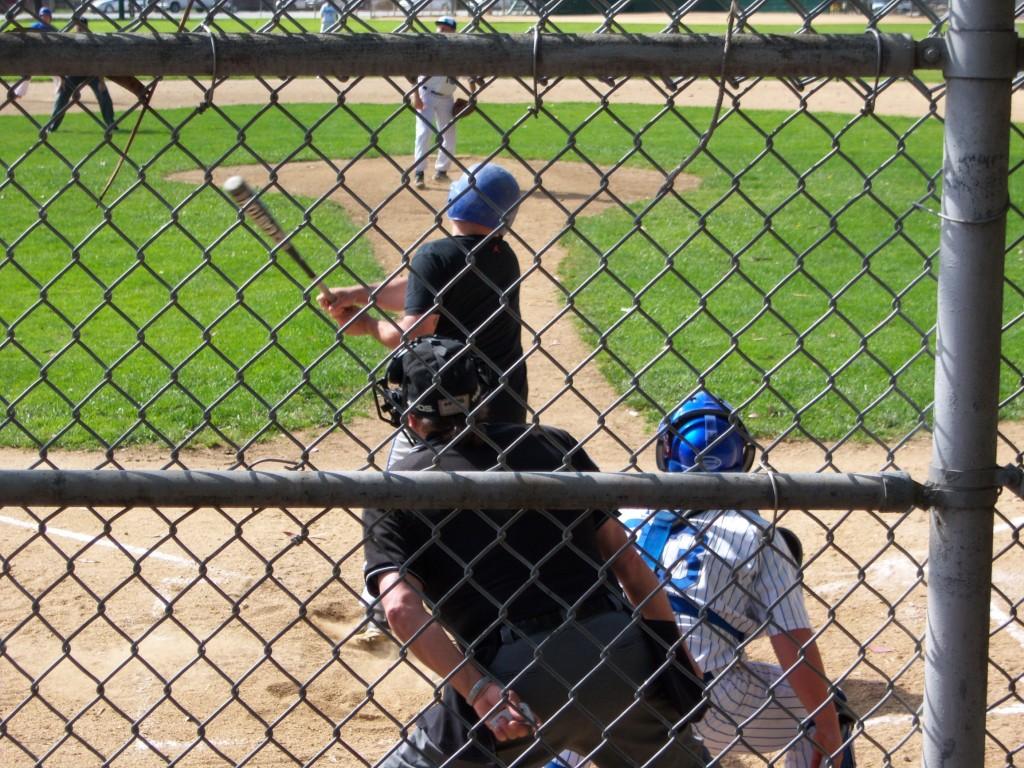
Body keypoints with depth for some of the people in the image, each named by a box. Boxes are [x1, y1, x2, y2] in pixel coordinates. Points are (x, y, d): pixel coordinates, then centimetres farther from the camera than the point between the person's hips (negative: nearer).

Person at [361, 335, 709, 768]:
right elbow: (627, 561, 13)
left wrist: (480, 691, -15)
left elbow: (402, 607, -9)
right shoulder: (551, 445, 16)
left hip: (511, 674, -3)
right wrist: (680, 660, 14)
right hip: (619, 657, 4)